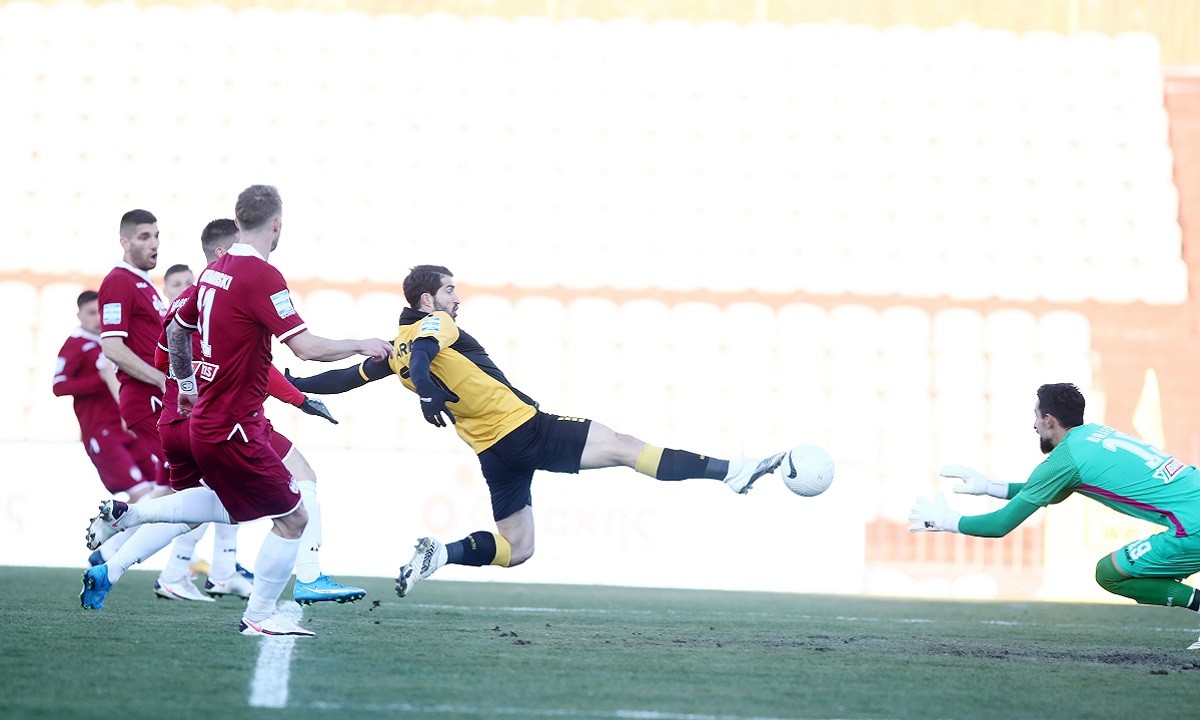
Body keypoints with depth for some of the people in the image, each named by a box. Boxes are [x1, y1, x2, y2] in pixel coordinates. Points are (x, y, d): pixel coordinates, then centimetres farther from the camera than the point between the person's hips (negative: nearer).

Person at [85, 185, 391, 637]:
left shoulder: (214, 271, 7)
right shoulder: (262, 276, -19)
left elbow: (177, 331, 21)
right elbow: (306, 347, -25)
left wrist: (187, 387, 35)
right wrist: (361, 346, -9)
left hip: (206, 417, 9)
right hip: (233, 426, -9)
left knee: (234, 506, 28)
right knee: (293, 516, 2)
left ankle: (126, 514, 24)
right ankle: (260, 617, 10)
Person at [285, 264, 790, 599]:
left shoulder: (396, 349, 13)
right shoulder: (435, 325, -7)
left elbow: (347, 378, 18)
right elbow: (424, 353, -29)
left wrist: (296, 383, 31)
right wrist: (427, 390, -48)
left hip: (493, 454, 8)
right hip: (526, 430, -7)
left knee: (514, 549, 18)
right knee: (624, 447, -7)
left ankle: (439, 554, -4)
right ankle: (730, 472, -11)